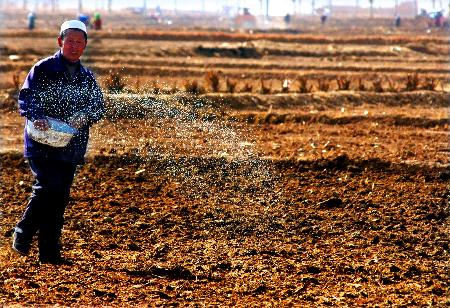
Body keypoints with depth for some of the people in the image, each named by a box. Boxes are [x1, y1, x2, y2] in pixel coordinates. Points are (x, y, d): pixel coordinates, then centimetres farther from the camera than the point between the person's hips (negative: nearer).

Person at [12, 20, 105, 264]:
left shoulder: (87, 77, 15)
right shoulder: (43, 69, 0)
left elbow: (99, 108, 12)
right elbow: (26, 97, -7)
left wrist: (84, 117, -10)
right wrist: (37, 116, -27)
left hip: (71, 146, 5)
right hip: (42, 143, -5)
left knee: (60, 198, 4)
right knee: (48, 187, -19)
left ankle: (49, 252, 9)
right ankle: (23, 233, 0)